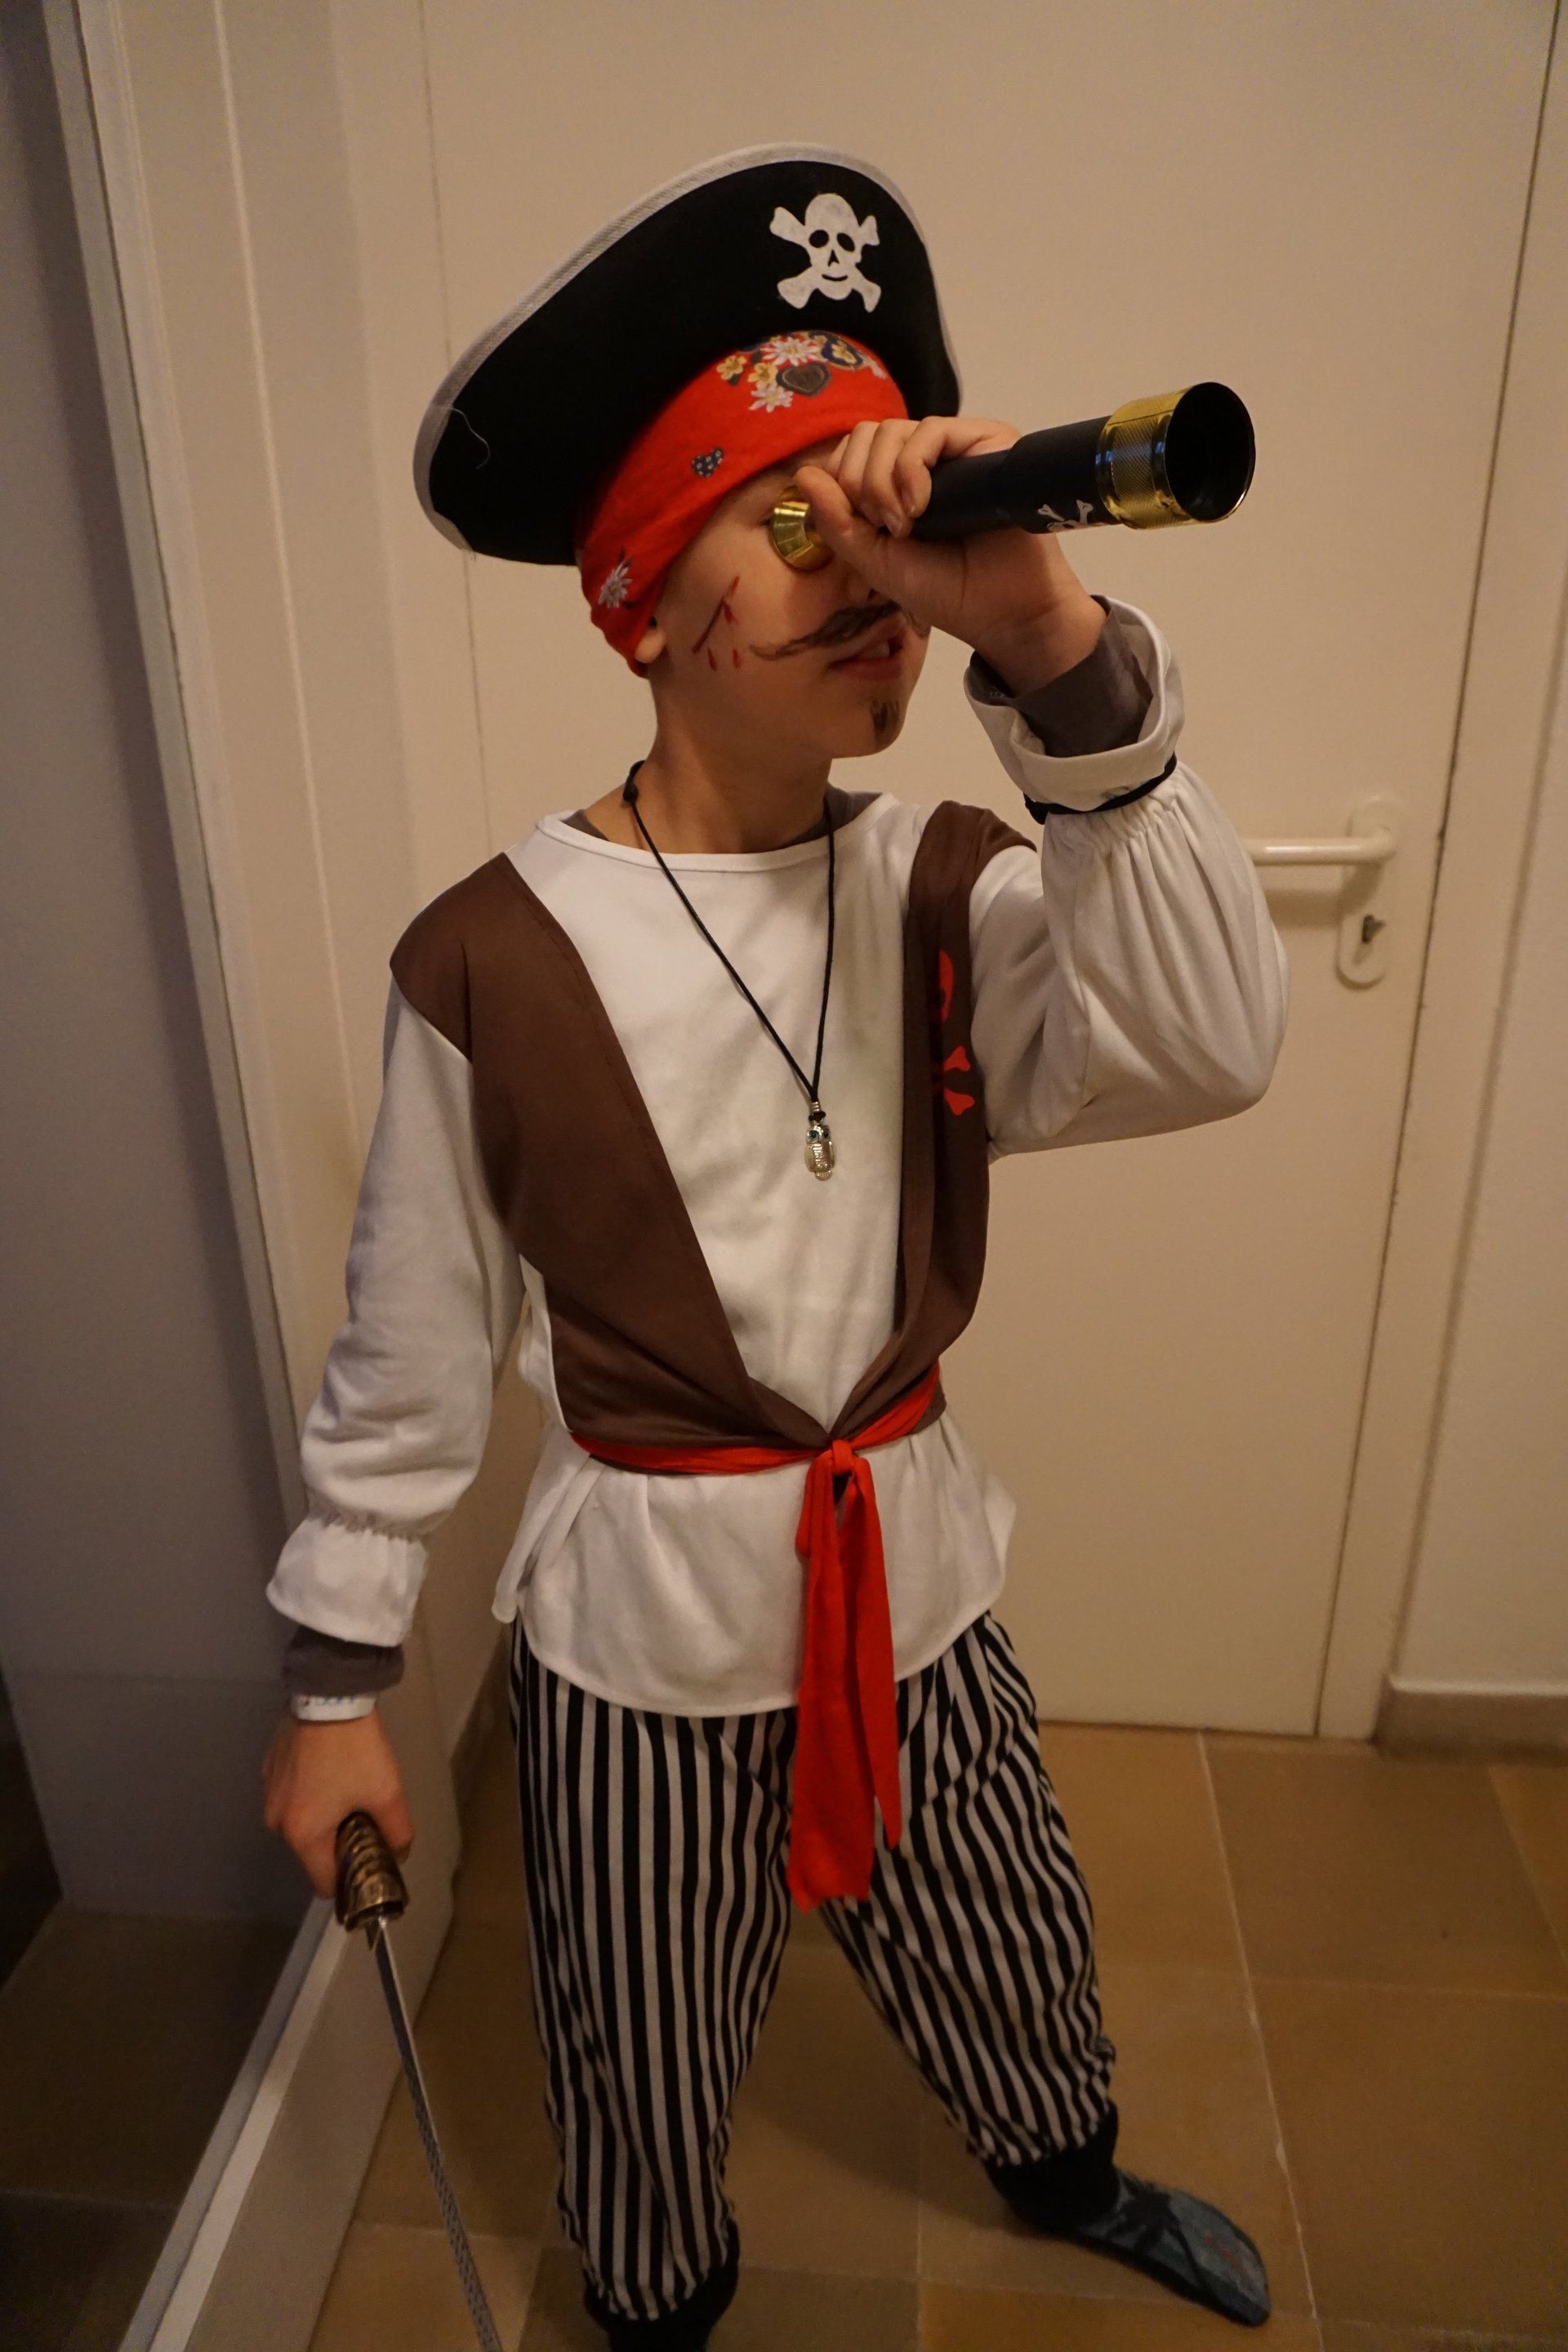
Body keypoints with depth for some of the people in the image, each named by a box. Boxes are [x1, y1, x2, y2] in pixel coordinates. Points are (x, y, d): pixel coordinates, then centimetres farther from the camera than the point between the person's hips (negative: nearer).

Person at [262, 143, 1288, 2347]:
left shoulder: (945, 888, -10)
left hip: (918, 1576, 3)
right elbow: (410, 1354, -9)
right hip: (642, 1621, -2)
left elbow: (1204, 1050, -28)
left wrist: (1052, 638, -36)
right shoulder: (491, 962, -17)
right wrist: (336, 1681, -1)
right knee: (645, 2068, 23)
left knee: (1011, 1963, 29)